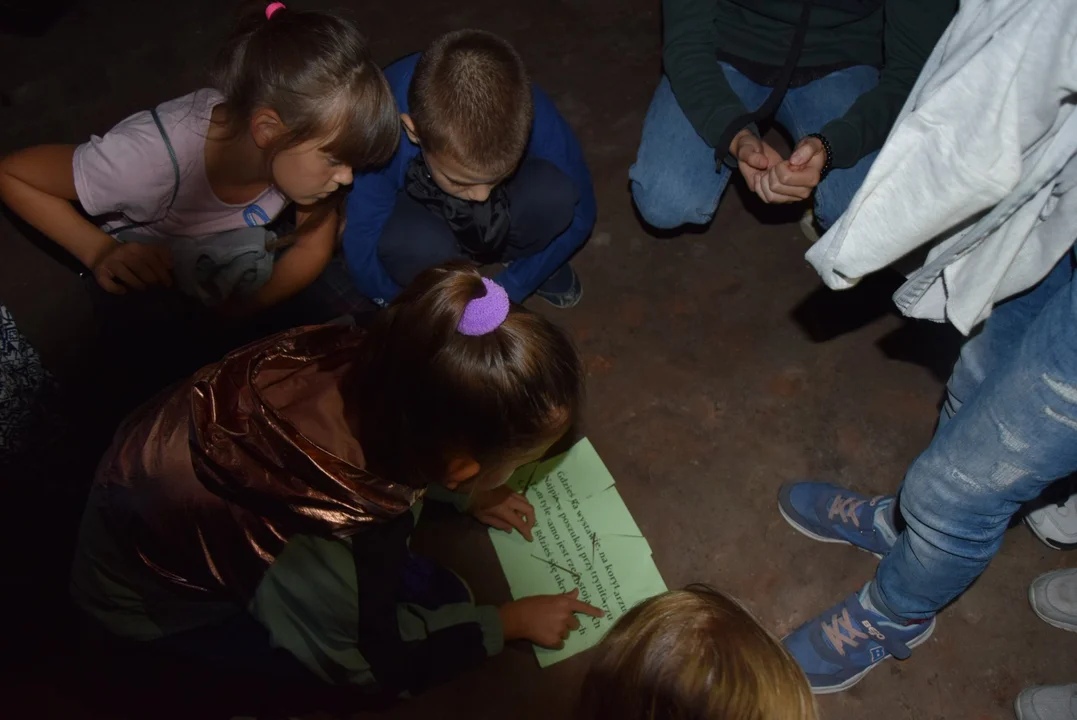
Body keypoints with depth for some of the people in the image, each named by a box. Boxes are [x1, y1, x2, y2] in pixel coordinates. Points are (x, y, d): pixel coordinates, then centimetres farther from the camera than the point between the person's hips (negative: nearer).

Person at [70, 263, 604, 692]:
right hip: (148, 597, -5)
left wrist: (467, 495, 4)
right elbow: (369, 658, -17)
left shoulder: (363, 359, -29)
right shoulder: (335, 547, -42)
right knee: (432, 596, -7)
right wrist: (509, 622, -8)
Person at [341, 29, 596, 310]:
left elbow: (577, 213, -16)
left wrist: (509, 290, -20)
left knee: (554, 192, -31)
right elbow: (365, 263, -27)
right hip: (414, 211, -2)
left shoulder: (533, 116, -32)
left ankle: (516, 254, 2)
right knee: (418, 245, -37)